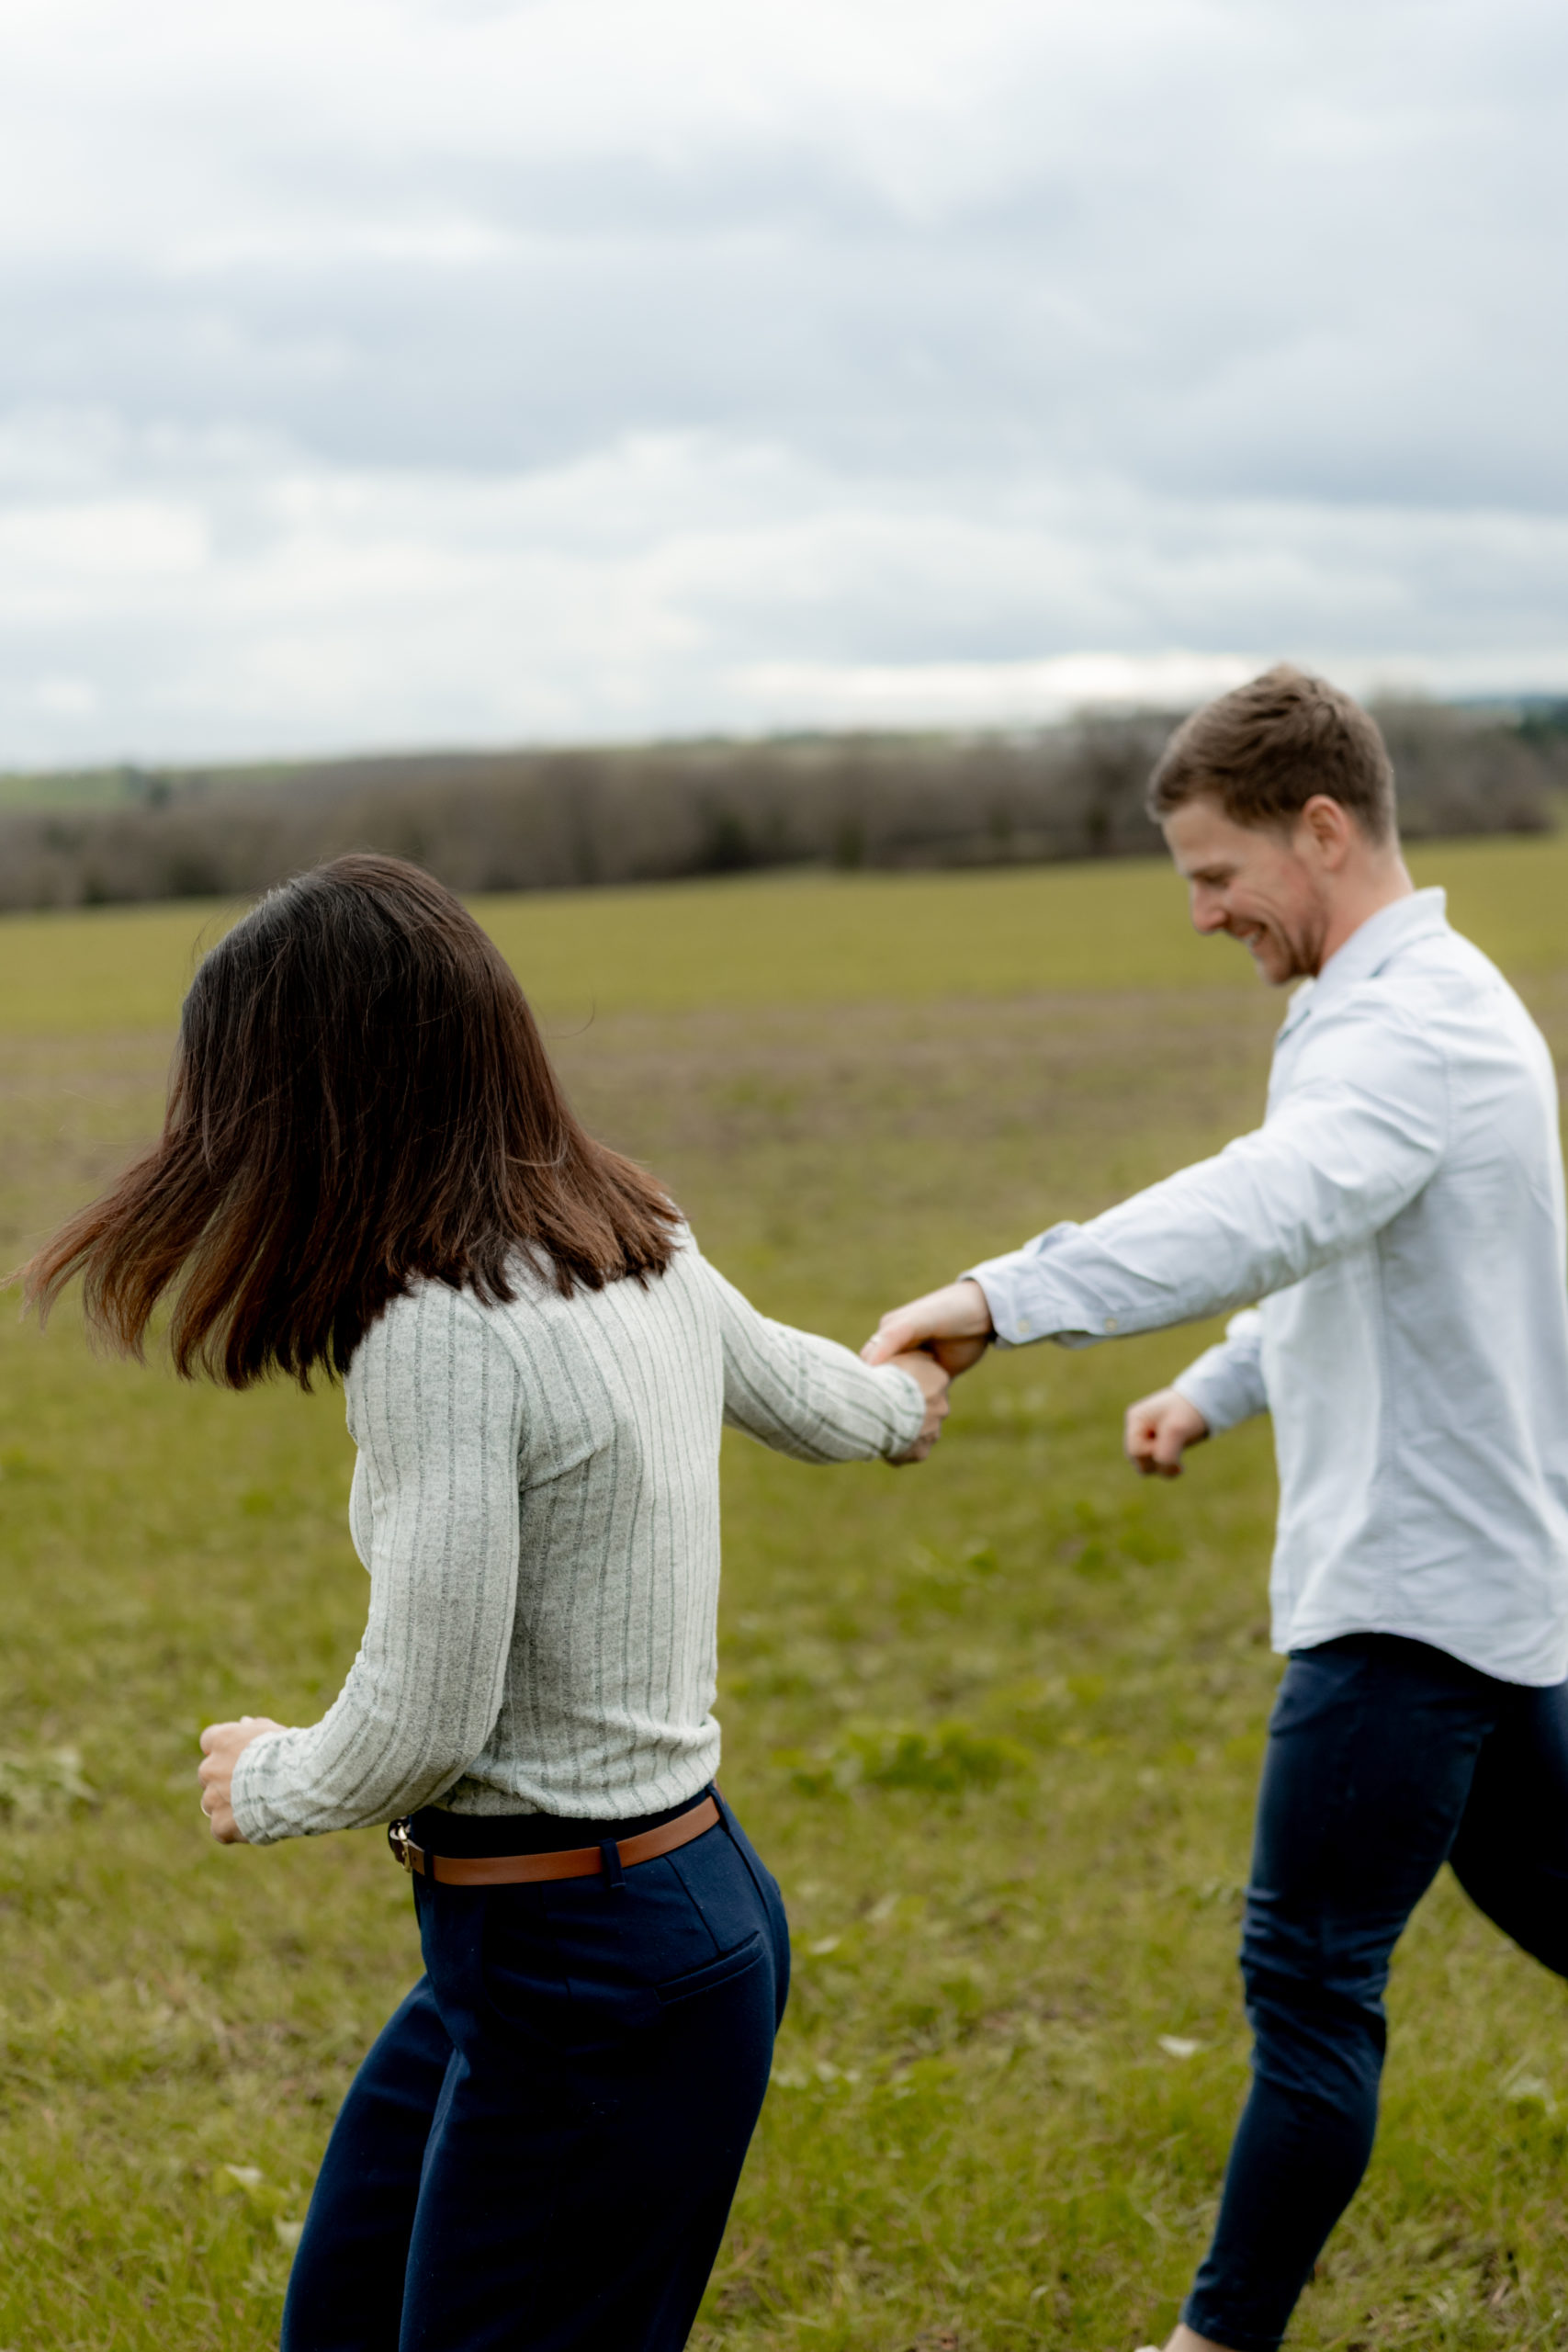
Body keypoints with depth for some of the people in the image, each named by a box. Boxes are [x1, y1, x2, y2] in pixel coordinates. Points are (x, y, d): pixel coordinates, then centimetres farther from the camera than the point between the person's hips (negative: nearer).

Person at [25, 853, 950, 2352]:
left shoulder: (441, 1337, -24)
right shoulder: (640, 1248, 4)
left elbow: (419, 1731, -23)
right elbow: (790, 1386, 25)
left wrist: (263, 1786, 0)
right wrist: (894, 1406, 48)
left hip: (581, 1974, -9)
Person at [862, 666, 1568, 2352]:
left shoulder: (1422, 1026, -21)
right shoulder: (1393, 1007, 13)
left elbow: (1272, 1207, -41)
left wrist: (1004, 1299, -50)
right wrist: (1217, 1388, 24)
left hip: (1417, 1581, -11)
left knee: (1308, 1973, -3)